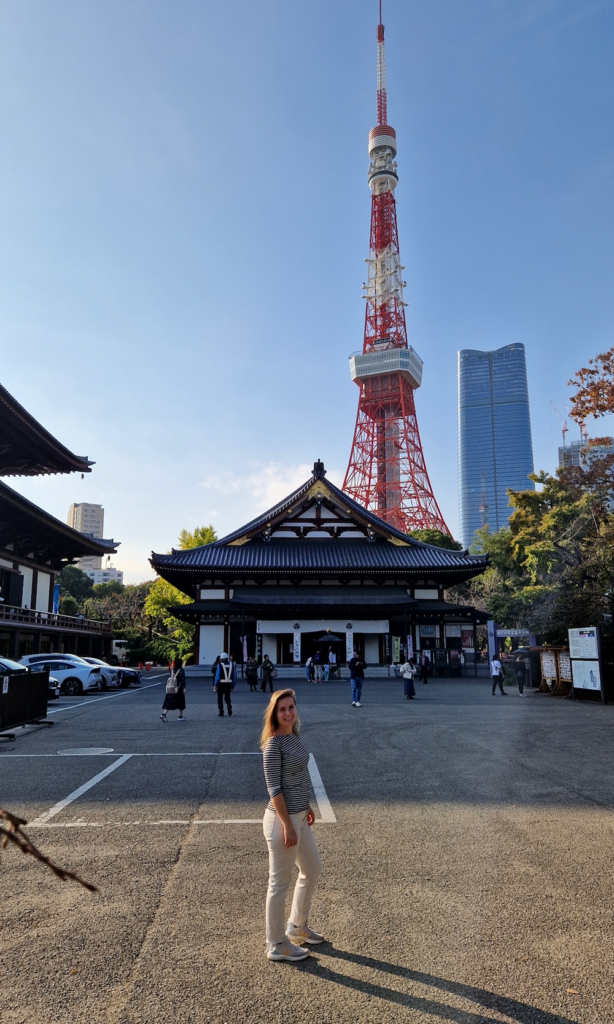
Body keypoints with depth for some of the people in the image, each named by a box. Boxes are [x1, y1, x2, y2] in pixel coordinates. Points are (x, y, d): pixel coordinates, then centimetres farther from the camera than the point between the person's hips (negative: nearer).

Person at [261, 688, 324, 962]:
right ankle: (276, 945, 25)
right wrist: (287, 826, -20)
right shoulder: (273, 744, -20)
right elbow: (274, 789, -21)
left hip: (298, 816, 9)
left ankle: (297, 926, 42)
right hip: (282, 819, -9)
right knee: (280, 882, 7)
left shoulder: (294, 736, 5)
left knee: (312, 869, 23)